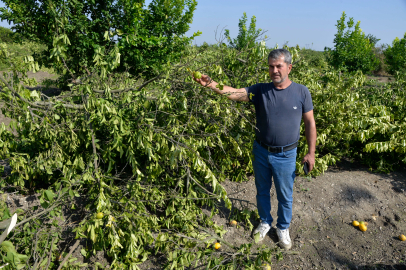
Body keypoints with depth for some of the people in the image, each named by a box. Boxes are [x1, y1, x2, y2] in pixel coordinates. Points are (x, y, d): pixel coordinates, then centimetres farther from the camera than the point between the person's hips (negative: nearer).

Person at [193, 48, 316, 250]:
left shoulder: (301, 92, -7)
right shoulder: (260, 90, -6)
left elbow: (309, 123, -1)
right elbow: (234, 93, -19)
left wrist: (311, 152, -2)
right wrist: (211, 85, -37)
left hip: (285, 155, -1)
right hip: (261, 151, 2)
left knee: (285, 196, 14)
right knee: (262, 191, 19)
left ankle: (283, 228, 39)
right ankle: (265, 222, 44)